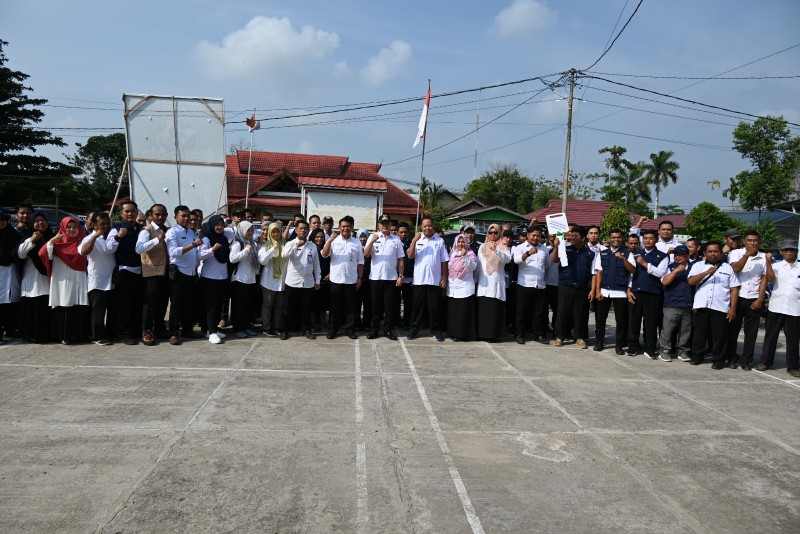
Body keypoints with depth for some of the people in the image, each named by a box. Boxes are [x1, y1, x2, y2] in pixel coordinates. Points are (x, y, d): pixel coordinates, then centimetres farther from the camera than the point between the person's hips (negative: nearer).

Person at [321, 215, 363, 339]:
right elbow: (324, 255, -11)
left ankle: (349, 329, 16)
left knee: (350, 306, 7)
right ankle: (333, 329, 16)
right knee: (335, 306, 7)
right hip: (336, 279, -1)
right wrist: (330, 240, -21)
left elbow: (360, 262, 7)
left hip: (351, 280, 1)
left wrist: (360, 278, 3)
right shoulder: (334, 241, 2)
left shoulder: (357, 243, 5)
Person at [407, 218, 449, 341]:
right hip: (419, 279, 0)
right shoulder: (417, 240, 6)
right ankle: (414, 328, 15)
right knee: (418, 305, 6)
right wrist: (414, 241, -16)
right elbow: (410, 256, -6)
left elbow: (444, 261, 5)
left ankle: (436, 329, 14)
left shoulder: (440, 241, 5)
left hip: (435, 280, 0)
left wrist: (444, 278, 1)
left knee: (434, 306, 5)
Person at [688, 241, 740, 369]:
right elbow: (690, 281, -5)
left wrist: (733, 308, -1)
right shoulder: (698, 265, 10)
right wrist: (707, 273, -18)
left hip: (720, 308, 0)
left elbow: (734, 289, 8)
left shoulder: (728, 268, 11)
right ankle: (697, 357, 19)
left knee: (719, 335, 3)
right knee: (699, 333, 7)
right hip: (700, 306, 0)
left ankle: (718, 360, 13)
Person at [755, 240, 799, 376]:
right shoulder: (776, 266, 3)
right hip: (776, 307, -1)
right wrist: (768, 262, -22)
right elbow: (771, 278, -15)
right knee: (770, 335, 6)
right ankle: (765, 361, 17)